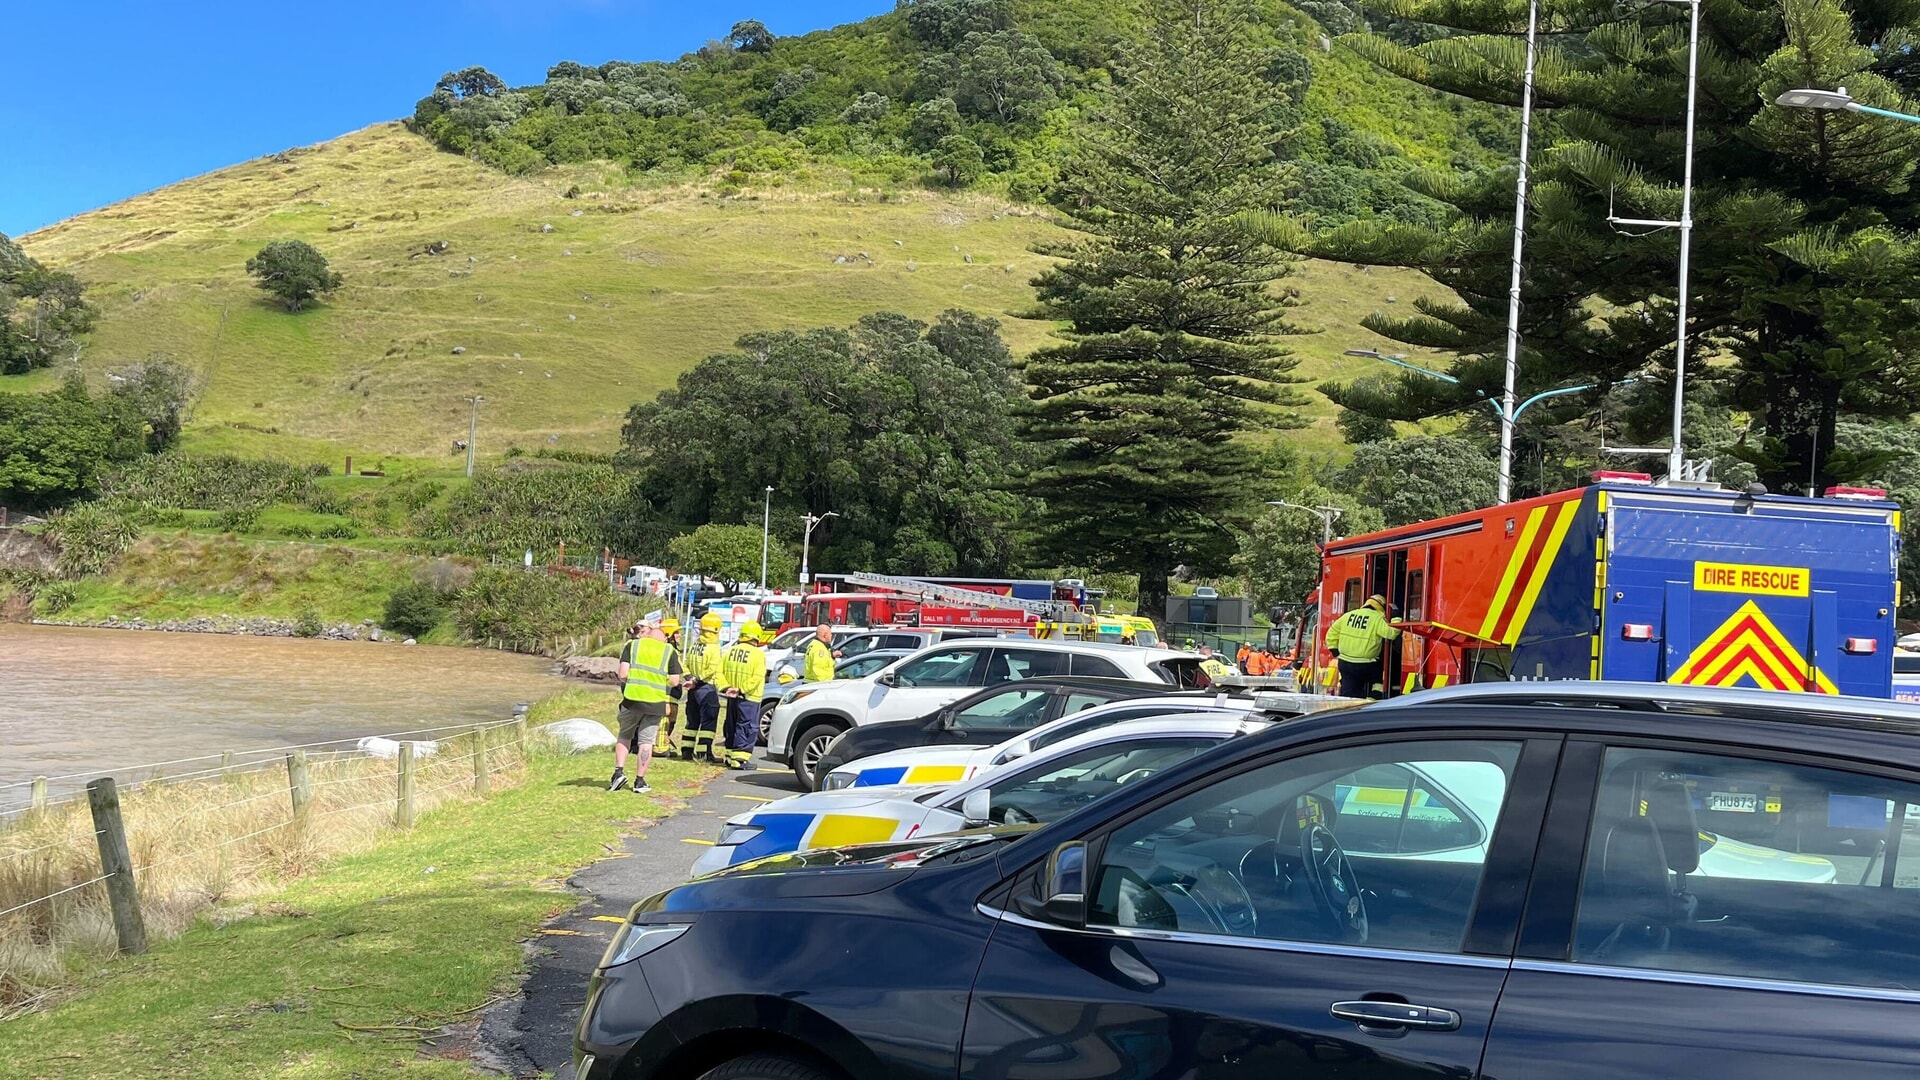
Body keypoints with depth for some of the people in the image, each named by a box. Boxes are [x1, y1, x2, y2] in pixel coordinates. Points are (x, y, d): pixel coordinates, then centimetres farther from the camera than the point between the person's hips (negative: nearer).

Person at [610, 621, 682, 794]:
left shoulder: (631, 645, 6)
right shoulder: (669, 651, 8)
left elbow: (623, 674, -5)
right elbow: (674, 682, 2)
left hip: (632, 698, 0)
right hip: (656, 702, 0)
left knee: (625, 736, 17)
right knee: (646, 741, 7)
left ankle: (619, 772, 6)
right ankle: (639, 782, 8)